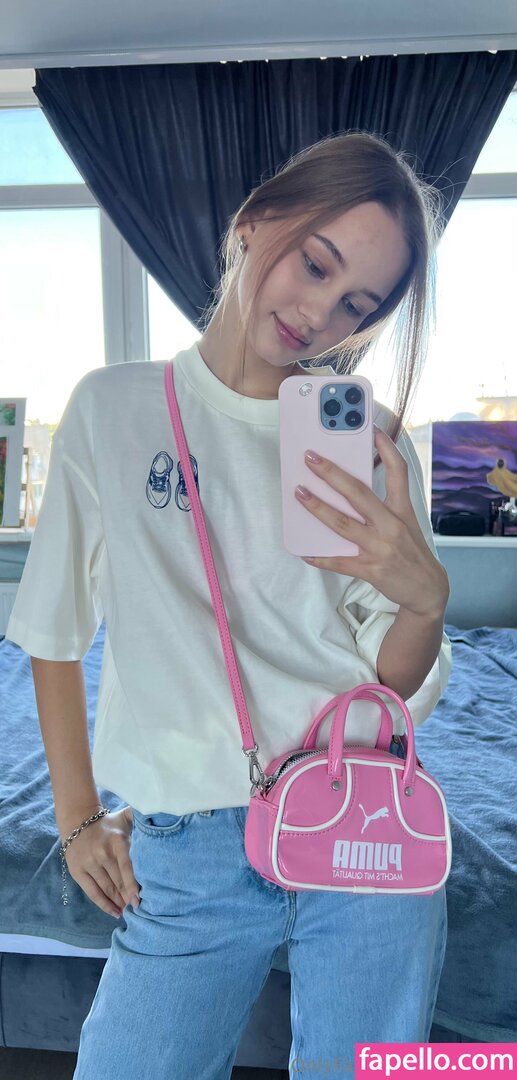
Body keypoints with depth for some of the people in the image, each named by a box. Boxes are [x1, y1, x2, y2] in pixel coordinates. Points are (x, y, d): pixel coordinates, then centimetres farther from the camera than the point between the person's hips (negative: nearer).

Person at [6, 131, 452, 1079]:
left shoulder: (373, 444, 1)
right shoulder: (114, 408, 0)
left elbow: (398, 691, 0)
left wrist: (424, 599, -21)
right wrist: (76, 817, 5)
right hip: (183, 852, 0)